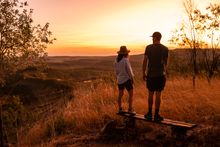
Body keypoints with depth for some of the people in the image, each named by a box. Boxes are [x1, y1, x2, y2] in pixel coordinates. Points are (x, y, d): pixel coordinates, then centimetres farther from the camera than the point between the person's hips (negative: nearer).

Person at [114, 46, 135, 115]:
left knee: (120, 94, 12)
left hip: (119, 79, 7)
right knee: (131, 94, 1)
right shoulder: (126, 60, -16)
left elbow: (116, 71, 9)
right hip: (126, 79, -7)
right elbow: (129, 70, -13)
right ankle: (130, 109, 0)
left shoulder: (117, 60, 3)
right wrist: (132, 78, -2)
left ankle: (120, 109, 17)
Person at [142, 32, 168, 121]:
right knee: (158, 94, 2)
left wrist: (143, 73, 6)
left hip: (150, 74, 0)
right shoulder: (165, 49, 1)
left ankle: (149, 114, 16)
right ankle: (156, 115, 5)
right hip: (160, 75, 0)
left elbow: (145, 61, -4)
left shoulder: (148, 47, -4)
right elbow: (165, 62, 13)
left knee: (150, 94, 10)